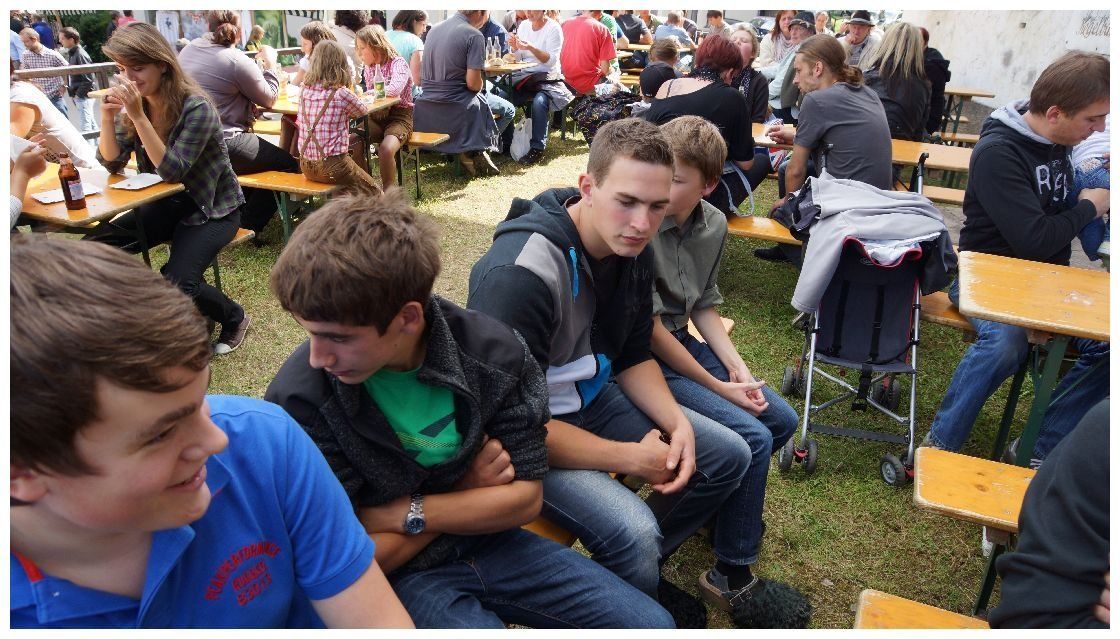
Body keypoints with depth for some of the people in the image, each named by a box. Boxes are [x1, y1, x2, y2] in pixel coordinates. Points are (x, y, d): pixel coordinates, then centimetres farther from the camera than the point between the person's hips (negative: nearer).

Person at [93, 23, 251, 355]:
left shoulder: (196, 108, -21)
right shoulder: (135, 103, -2)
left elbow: (172, 171, -26)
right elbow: (112, 162, 0)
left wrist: (138, 117, -32)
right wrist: (108, 117, -17)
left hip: (211, 209, -7)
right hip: (165, 205, 7)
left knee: (175, 283, -26)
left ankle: (234, 317, 4)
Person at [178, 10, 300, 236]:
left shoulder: (187, 50, 8)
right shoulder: (238, 61, -15)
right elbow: (269, 99, -3)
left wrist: (260, 66, 22)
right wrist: (270, 65, 10)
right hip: (222, 147, -9)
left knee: (263, 151, 30)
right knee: (288, 164, 5)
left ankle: (239, 215, 36)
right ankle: (247, 229, 7)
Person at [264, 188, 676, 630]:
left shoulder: (494, 352, -17)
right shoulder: (298, 402, -23)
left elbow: (525, 497, -10)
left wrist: (407, 514, -18)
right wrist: (467, 494, -13)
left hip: (488, 543, 4)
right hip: (395, 577, -3)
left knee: (652, 623, 1)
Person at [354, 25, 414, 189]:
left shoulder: (398, 63, -10)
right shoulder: (369, 67, 13)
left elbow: (395, 89, -31)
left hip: (400, 116, -7)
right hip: (377, 116, 7)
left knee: (385, 149, -33)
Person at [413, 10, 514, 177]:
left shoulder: (434, 29, 9)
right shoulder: (474, 35, -13)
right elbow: (473, 83, -19)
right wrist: (481, 87, 6)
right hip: (456, 105, -7)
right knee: (508, 110, 17)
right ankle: (475, 151, 5)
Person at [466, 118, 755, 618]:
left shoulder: (632, 248, -4)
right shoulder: (520, 273, -30)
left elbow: (633, 356, 8)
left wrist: (678, 423, -9)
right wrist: (631, 458, -21)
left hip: (594, 396, 8)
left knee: (729, 456, 6)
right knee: (632, 532, -29)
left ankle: (639, 570, 21)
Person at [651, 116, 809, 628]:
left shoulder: (713, 224, -1)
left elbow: (704, 306, 10)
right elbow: (651, 331, -19)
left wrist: (737, 368, -3)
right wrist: (717, 387, -14)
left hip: (685, 345, 8)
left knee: (782, 420, 9)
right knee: (752, 438, -17)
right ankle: (732, 578, 0)